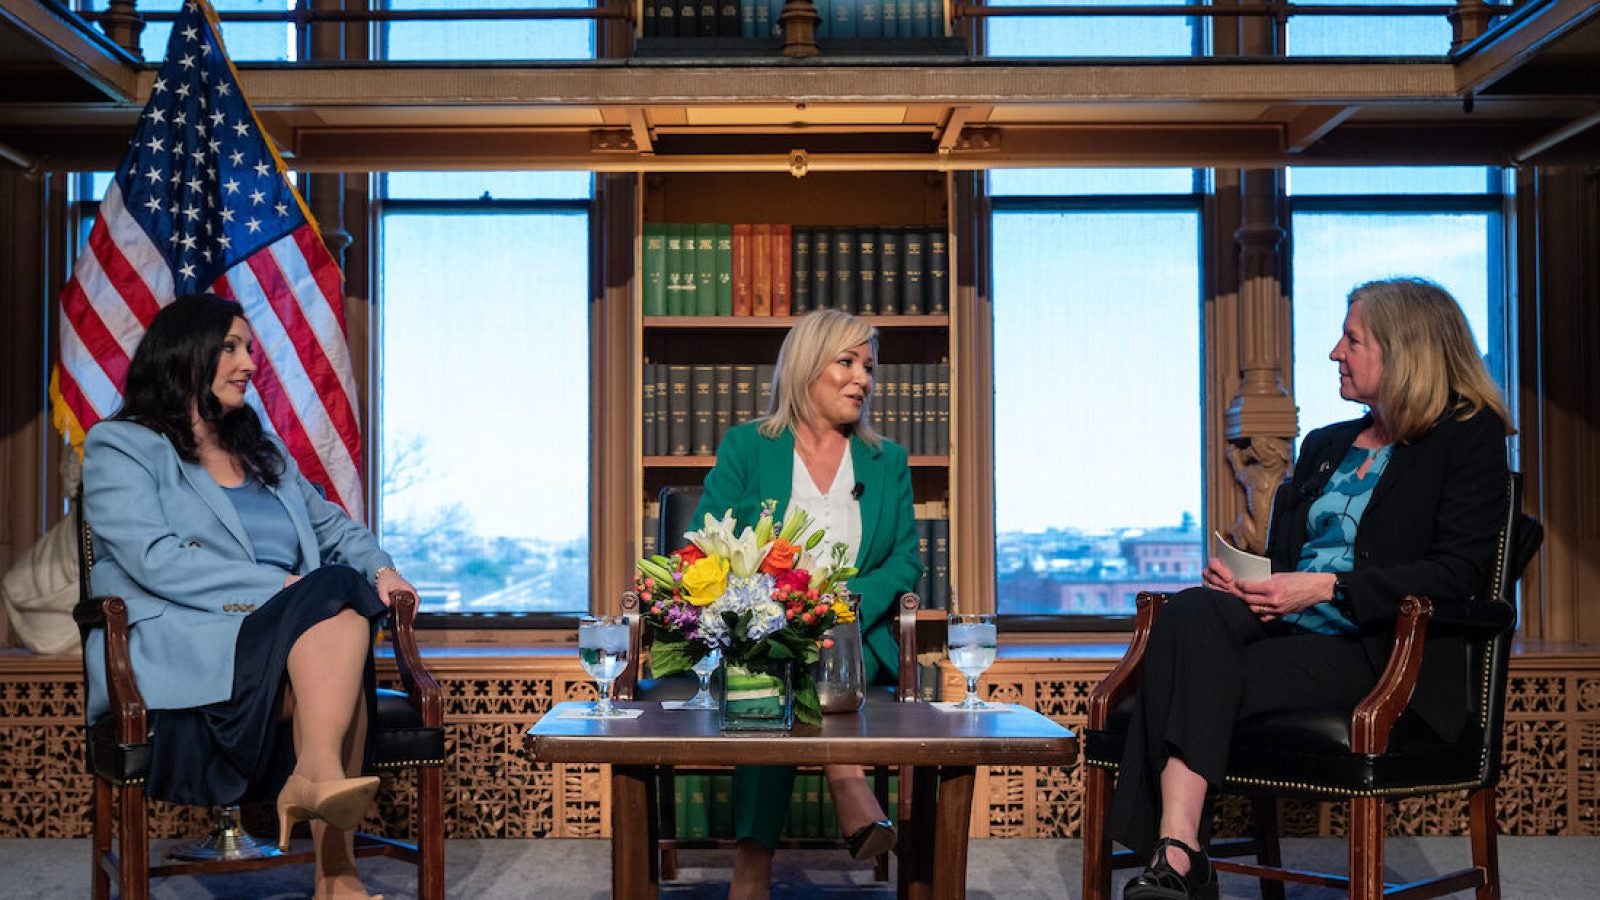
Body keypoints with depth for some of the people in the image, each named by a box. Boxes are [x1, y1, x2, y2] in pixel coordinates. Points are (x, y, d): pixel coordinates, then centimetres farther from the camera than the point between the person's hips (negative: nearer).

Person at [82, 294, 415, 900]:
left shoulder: (263, 452, 28)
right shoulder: (120, 448, 6)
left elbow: (332, 525, 26)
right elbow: (155, 560, -10)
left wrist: (380, 568, 1)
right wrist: (279, 587, -18)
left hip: (293, 639, 5)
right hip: (185, 654, -5)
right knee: (338, 602, -31)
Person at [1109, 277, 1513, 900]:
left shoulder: (1469, 438, 4)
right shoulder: (1325, 445, 25)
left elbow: (1458, 572, -8)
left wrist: (1327, 587, -16)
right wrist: (1237, 575, 1)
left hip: (1375, 651, -6)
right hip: (1286, 629, 6)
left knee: (1199, 682, -30)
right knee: (1191, 612, -30)